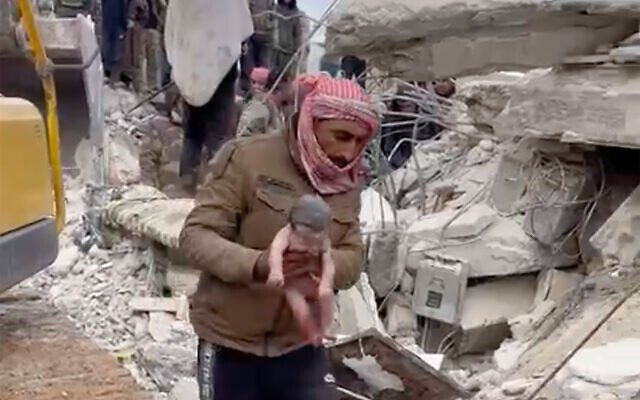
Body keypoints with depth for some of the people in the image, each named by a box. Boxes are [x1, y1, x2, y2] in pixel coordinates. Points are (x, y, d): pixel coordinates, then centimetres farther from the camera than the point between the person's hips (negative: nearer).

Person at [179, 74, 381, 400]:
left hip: (300, 347, 5)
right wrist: (255, 264, -35)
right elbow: (195, 236, -16)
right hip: (230, 345, -4)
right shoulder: (248, 158, -14)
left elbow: (352, 260, -2)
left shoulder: (346, 182, 3)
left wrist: (321, 262, -26)